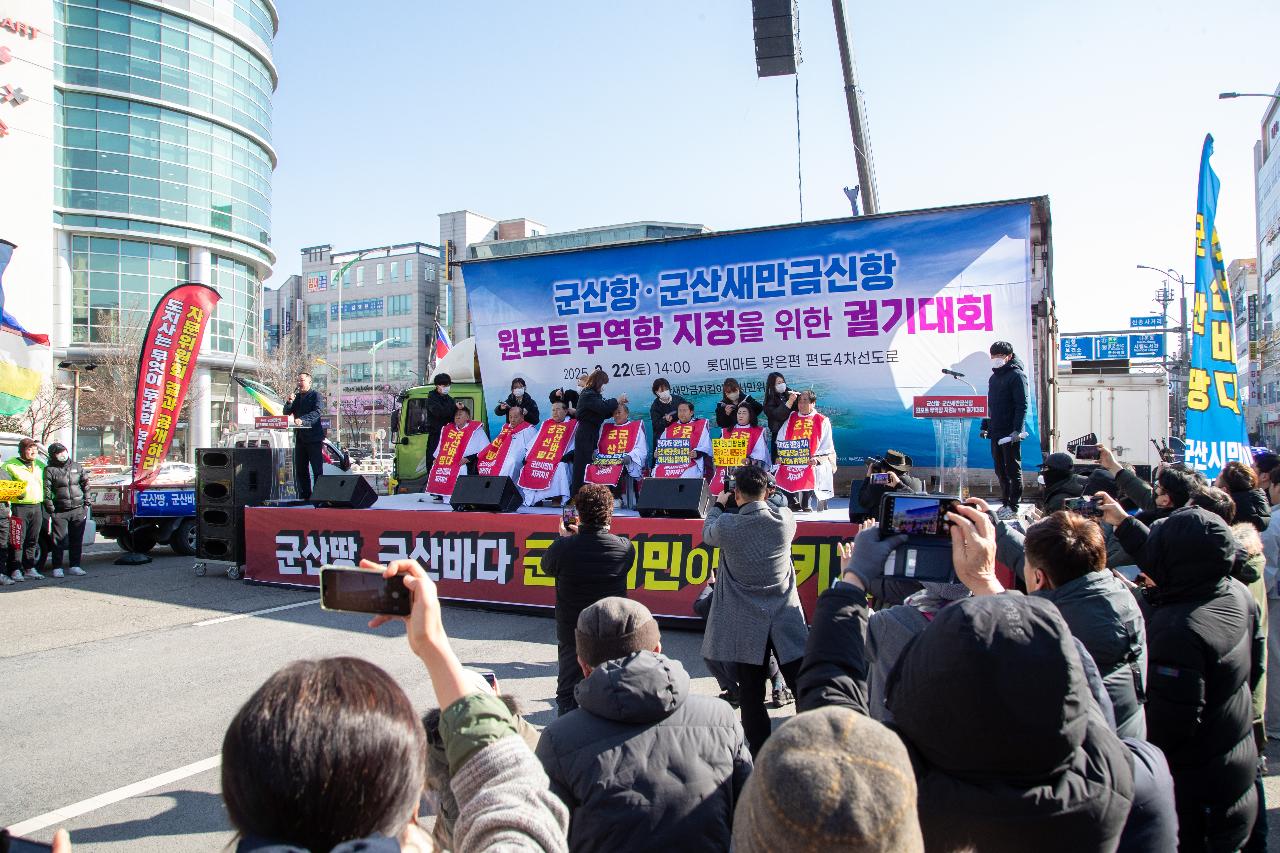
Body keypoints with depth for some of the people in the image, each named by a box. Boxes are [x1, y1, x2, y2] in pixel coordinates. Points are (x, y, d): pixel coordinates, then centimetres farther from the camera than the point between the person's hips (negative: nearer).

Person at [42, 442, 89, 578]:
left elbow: (85, 485, 16)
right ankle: (57, 568, 5)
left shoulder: (77, 467, 11)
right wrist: (50, 509, -11)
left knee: (76, 540, 8)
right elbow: (46, 490, -6)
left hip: (78, 510, 4)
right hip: (59, 512, -3)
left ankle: (74, 566, 17)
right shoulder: (50, 470, -2)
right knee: (59, 540, -3)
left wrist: (86, 503, 9)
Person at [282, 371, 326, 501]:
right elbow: (286, 412, 15)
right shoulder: (296, 397, 17)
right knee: (300, 469, 9)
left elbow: (318, 412, -19)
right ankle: (304, 495, 16)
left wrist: (302, 420, -33)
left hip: (314, 438, -7)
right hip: (300, 438, 7)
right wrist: (289, 402, -5)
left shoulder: (315, 395, -4)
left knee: (317, 469, -5)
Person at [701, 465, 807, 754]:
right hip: (786, 621, 1)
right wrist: (762, 502, 28)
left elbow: (707, 535, 13)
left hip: (747, 625, -1)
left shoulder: (727, 525, -10)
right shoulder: (785, 519, -6)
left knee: (752, 697, 7)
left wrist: (718, 506, 29)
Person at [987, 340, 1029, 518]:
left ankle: (1013, 506, 3)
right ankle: (1005, 502, 21)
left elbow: (1022, 405, -15)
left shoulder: (1016, 375, -8)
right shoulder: (994, 378, 18)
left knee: (1013, 470, -1)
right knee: (1000, 470, 12)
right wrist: (987, 426, 19)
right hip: (996, 433, 8)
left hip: (1010, 433, -8)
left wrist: (1017, 430, -22)